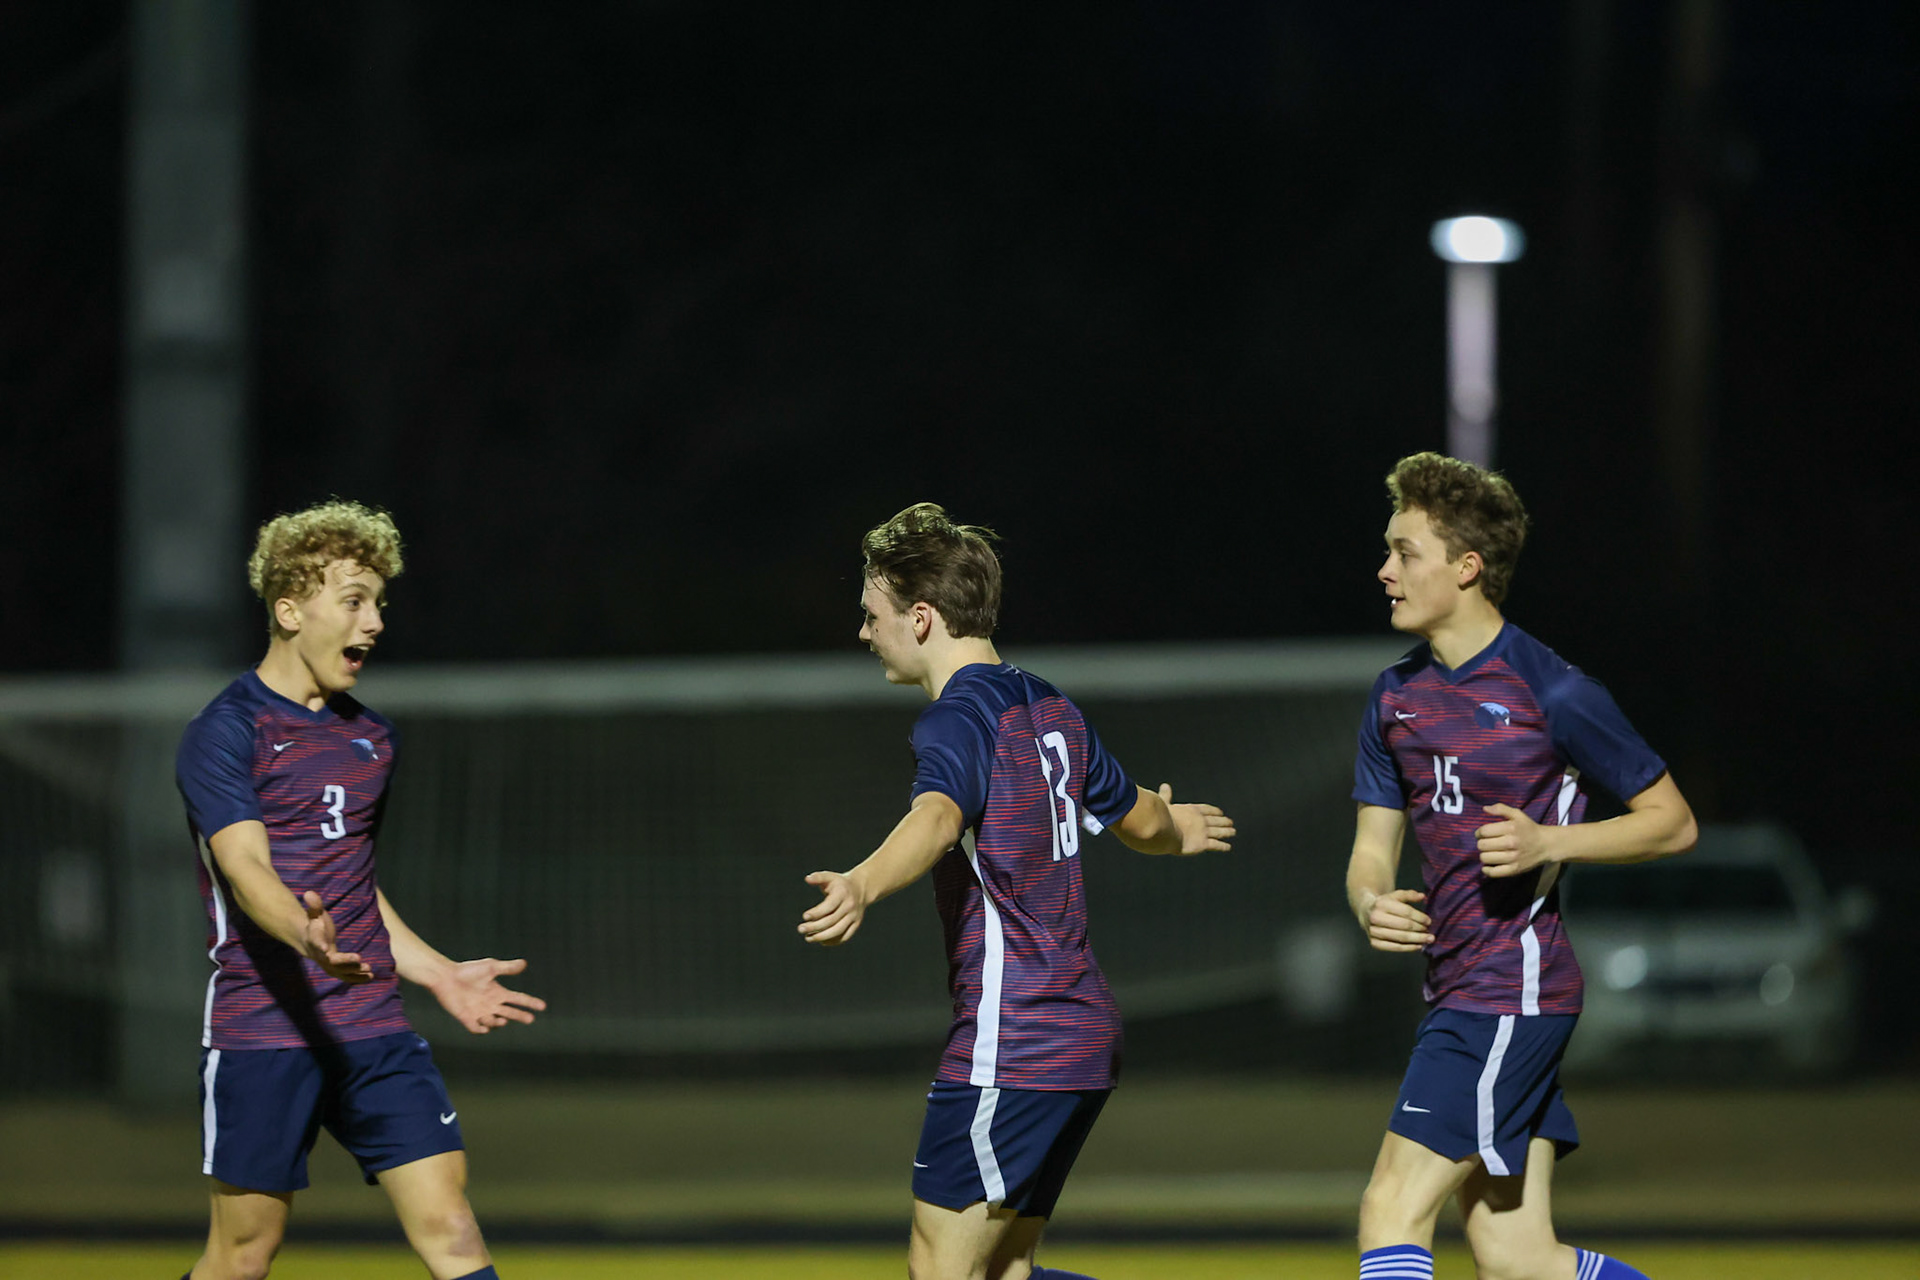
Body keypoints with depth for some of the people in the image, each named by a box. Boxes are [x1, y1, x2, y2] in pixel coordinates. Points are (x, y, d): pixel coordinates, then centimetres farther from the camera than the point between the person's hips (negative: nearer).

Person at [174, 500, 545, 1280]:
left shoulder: (371, 740, 17)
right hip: (261, 1032, -6)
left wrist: (439, 974, 18)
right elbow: (247, 869, -21)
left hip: (373, 1031, 6)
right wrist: (307, 936, -40)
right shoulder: (225, 734, -6)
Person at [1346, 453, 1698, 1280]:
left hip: (1516, 987, -8)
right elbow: (1371, 851, 13)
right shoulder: (1397, 697, 12)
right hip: (1456, 988, 8)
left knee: (1393, 1212, -13)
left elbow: (1673, 823, -3)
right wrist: (1371, 904, -11)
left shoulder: (1551, 693, -10)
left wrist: (1549, 843, -17)